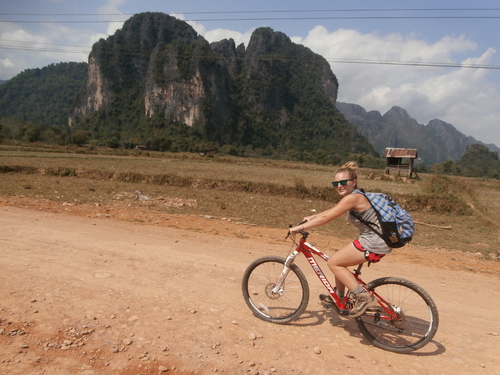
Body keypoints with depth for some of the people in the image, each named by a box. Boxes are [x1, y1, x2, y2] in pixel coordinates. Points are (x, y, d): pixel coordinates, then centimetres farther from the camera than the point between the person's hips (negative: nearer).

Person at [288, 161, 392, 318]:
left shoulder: (353, 198, -20)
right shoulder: (355, 196, 10)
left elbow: (326, 218, -21)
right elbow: (330, 211, 22)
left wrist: (300, 227, -14)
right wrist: (311, 218, 23)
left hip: (374, 243, -10)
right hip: (374, 239, 10)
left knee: (334, 263, -4)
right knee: (339, 261, 18)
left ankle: (364, 297, -3)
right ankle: (339, 297, 34)